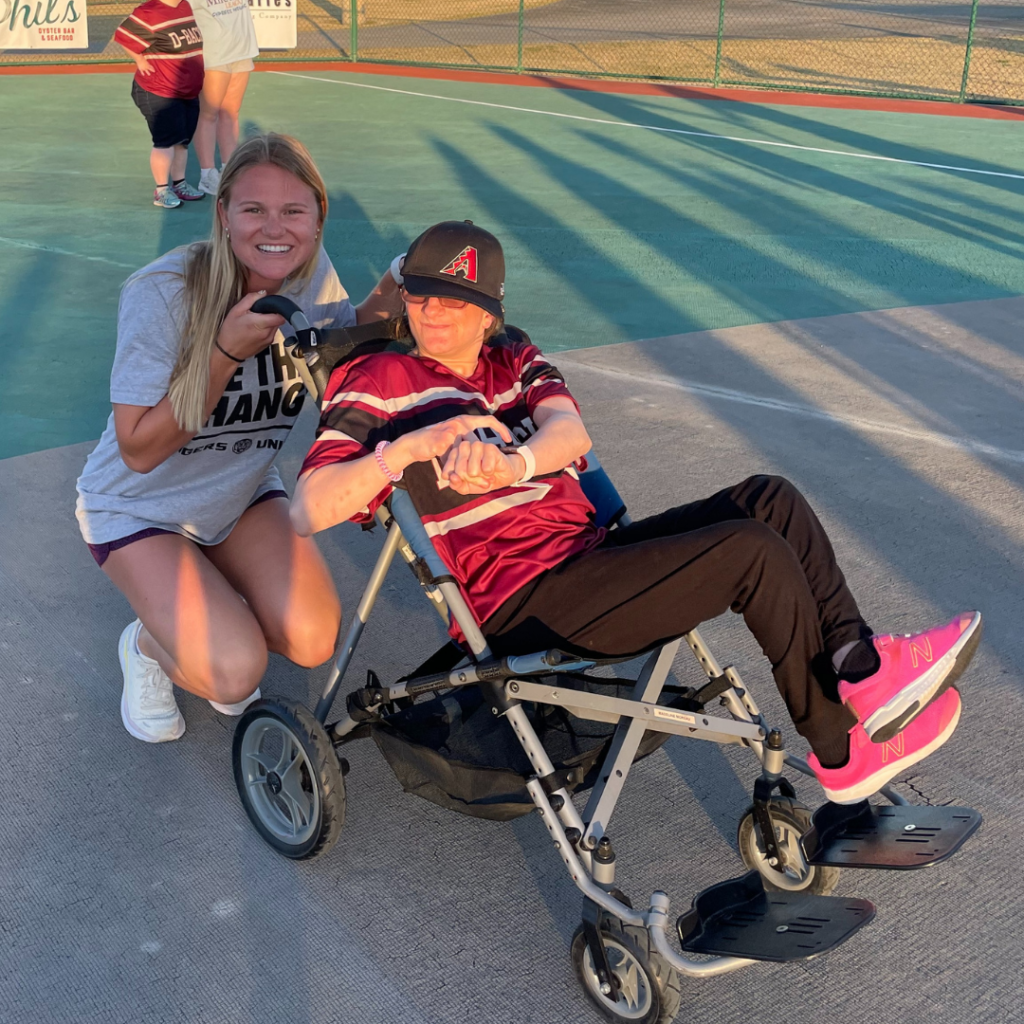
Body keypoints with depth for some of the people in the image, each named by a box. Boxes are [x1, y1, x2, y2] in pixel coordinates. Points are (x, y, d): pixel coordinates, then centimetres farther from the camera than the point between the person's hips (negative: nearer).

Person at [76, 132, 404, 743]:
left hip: (242, 494, 5)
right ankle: (151, 644, 12)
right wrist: (227, 352, -35)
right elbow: (140, 450, -24)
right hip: (140, 508, -5)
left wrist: (382, 307, -15)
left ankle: (214, 609, 16)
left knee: (313, 641, -17)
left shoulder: (313, 275, -13)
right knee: (234, 672, -23)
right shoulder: (162, 294, -28)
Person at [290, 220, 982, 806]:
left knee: (770, 499, -4)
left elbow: (571, 432, -7)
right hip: (522, 603, -7)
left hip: (588, 554, 7)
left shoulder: (516, 364, 17)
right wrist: (414, 446, -28)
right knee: (752, 550, -17)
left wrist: (514, 463, -31)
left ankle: (859, 669, -7)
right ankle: (841, 748, -1)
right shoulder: (379, 382, -1)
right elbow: (307, 511, -15)